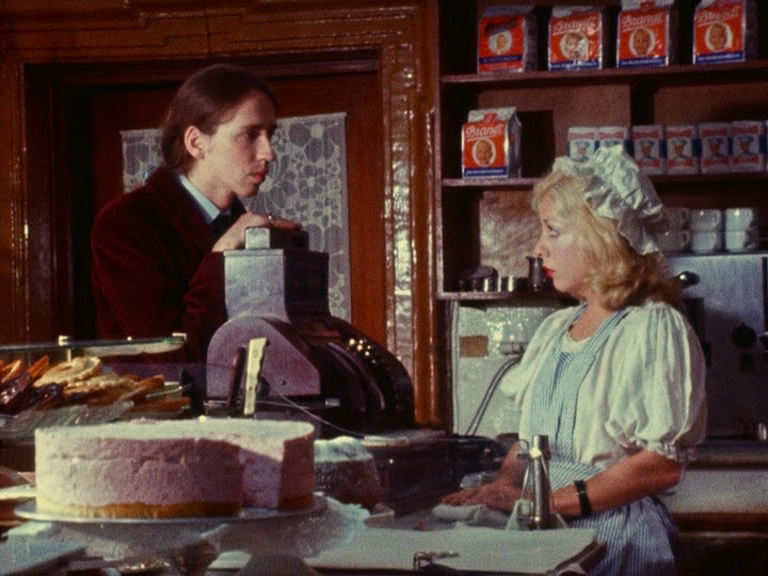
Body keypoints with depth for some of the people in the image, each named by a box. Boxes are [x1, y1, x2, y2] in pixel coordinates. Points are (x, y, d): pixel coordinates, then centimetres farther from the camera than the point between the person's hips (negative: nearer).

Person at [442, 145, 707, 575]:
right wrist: (504, 486, 0)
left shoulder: (654, 328, -6)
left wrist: (550, 501, -17)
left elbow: (665, 463, -13)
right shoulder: (555, 330, 18)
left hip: (615, 537, -7)